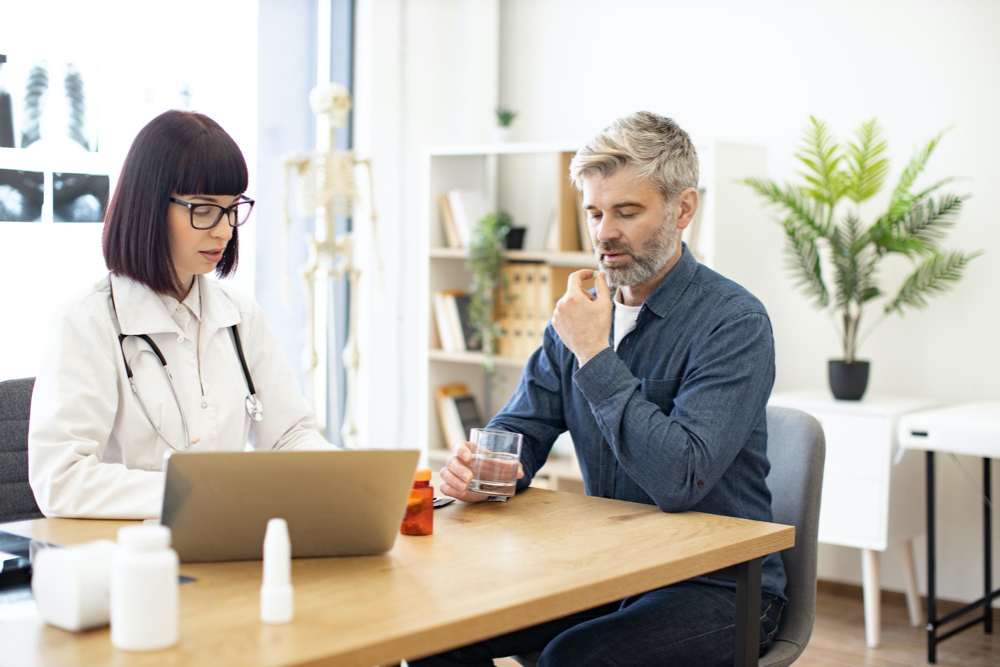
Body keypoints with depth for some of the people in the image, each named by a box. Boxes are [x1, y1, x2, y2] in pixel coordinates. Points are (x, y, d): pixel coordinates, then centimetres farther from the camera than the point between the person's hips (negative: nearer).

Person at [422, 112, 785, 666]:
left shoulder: (735, 323, -16)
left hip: (719, 586, -5)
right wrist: (477, 467, -16)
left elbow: (679, 481, -27)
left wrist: (595, 355, -22)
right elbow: (519, 429, 8)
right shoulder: (582, 313, 6)